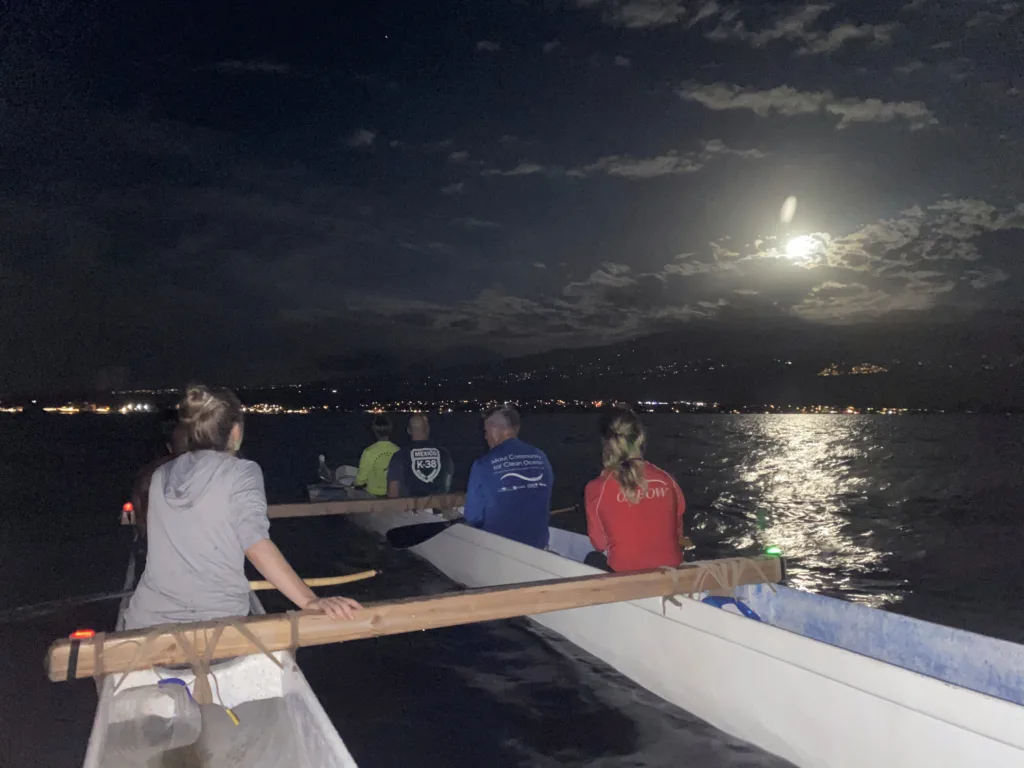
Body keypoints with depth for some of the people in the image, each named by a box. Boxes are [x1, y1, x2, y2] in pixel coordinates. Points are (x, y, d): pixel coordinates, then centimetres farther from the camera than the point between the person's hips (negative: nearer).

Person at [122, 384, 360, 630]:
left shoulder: (161, 476, 8)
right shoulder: (241, 472, -7)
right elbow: (257, 545, -20)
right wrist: (310, 601, -25)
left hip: (150, 619, 5)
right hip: (214, 623, -5)